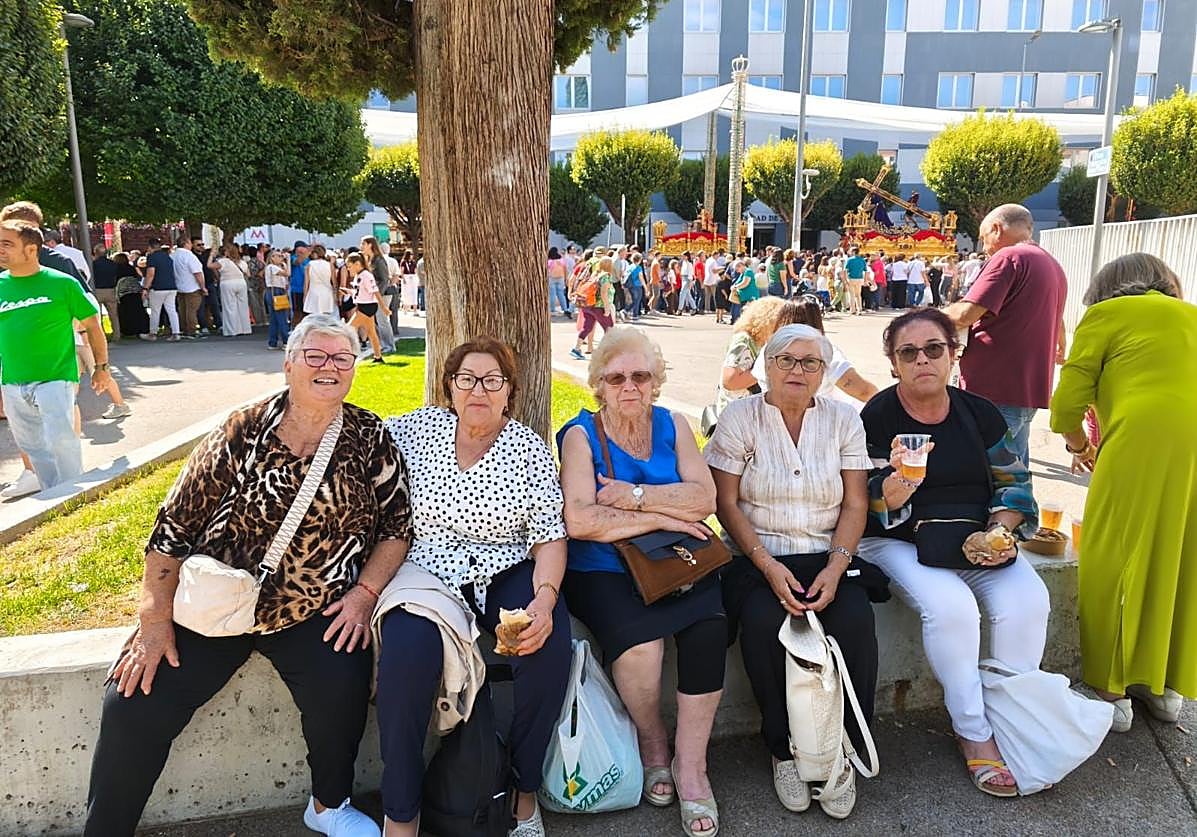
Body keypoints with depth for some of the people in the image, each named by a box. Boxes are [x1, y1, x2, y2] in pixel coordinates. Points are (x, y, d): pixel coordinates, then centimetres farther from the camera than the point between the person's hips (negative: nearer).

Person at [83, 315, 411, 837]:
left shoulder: (370, 439, -3)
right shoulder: (243, 432, -6)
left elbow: (396, 526, 2)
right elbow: (174, 528, -3)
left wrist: (365, 592, -12)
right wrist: (155, 622, -7)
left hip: (313, 612, 0)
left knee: (342, 687, -23)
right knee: (133, 705, -10)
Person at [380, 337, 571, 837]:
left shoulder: (530, 449, 1)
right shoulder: (417, 429, 4)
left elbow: (549, 537, -3)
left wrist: (544, 599, -21)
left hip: (505, 575, 1)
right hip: (428, 572, 0)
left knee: (550, 644, -27)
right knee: (407, 654, -30)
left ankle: (524, 790, -2)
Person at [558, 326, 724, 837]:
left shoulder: (672, 425, 10)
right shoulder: (581, 434, 0)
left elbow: (703, 498, -4)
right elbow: (579, 521, -16)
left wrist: (633, 496, -13)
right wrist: (662, 515, -12)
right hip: (604, 570, -3)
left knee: (710, 628, -25)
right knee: (640, 642, -29)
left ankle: (690, 766, -7)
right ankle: (652, 744, 4)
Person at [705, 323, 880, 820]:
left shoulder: (842, 420, 7)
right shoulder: (739, 418, 0)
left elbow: (855, 505, 3)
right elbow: (725, 504, -4)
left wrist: (835, 567, -13)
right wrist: (768, 566, -15)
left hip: (829, 557, 2)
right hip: (758, 558, -2)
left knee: (855, 621, -27)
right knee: (763, 622, -30)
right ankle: (784, 750, -7)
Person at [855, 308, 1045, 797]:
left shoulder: (979, 413, 6)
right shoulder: (877, 417, -6)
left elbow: (1014, 481, 11)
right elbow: (861, 504, -10)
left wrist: (1000, 529, -7)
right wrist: (888, 494, -33)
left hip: (978, 541, 4)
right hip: (900, 541, -4)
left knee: (1026, 600, -21)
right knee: (950, 606, -30)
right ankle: (974, 734, -8)